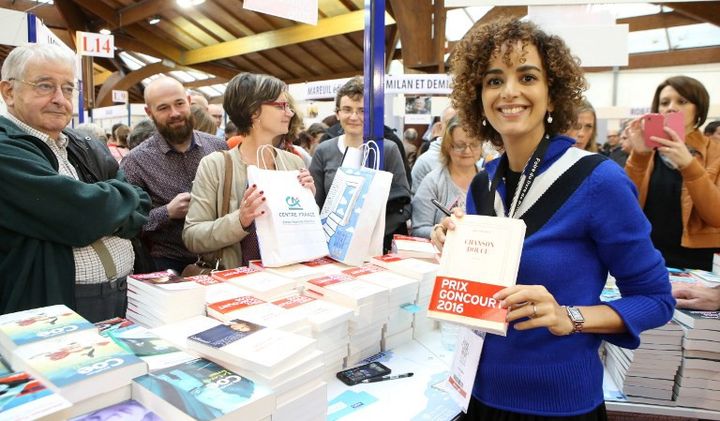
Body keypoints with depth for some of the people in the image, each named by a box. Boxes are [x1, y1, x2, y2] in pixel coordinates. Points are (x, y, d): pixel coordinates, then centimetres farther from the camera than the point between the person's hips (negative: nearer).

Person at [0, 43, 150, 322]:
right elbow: (83, 217, -24)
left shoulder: (89, 150, 11)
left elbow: (139, 210, 5)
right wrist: (122, 194, -4)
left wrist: (104, 210, -15)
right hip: (53, 309, -7)